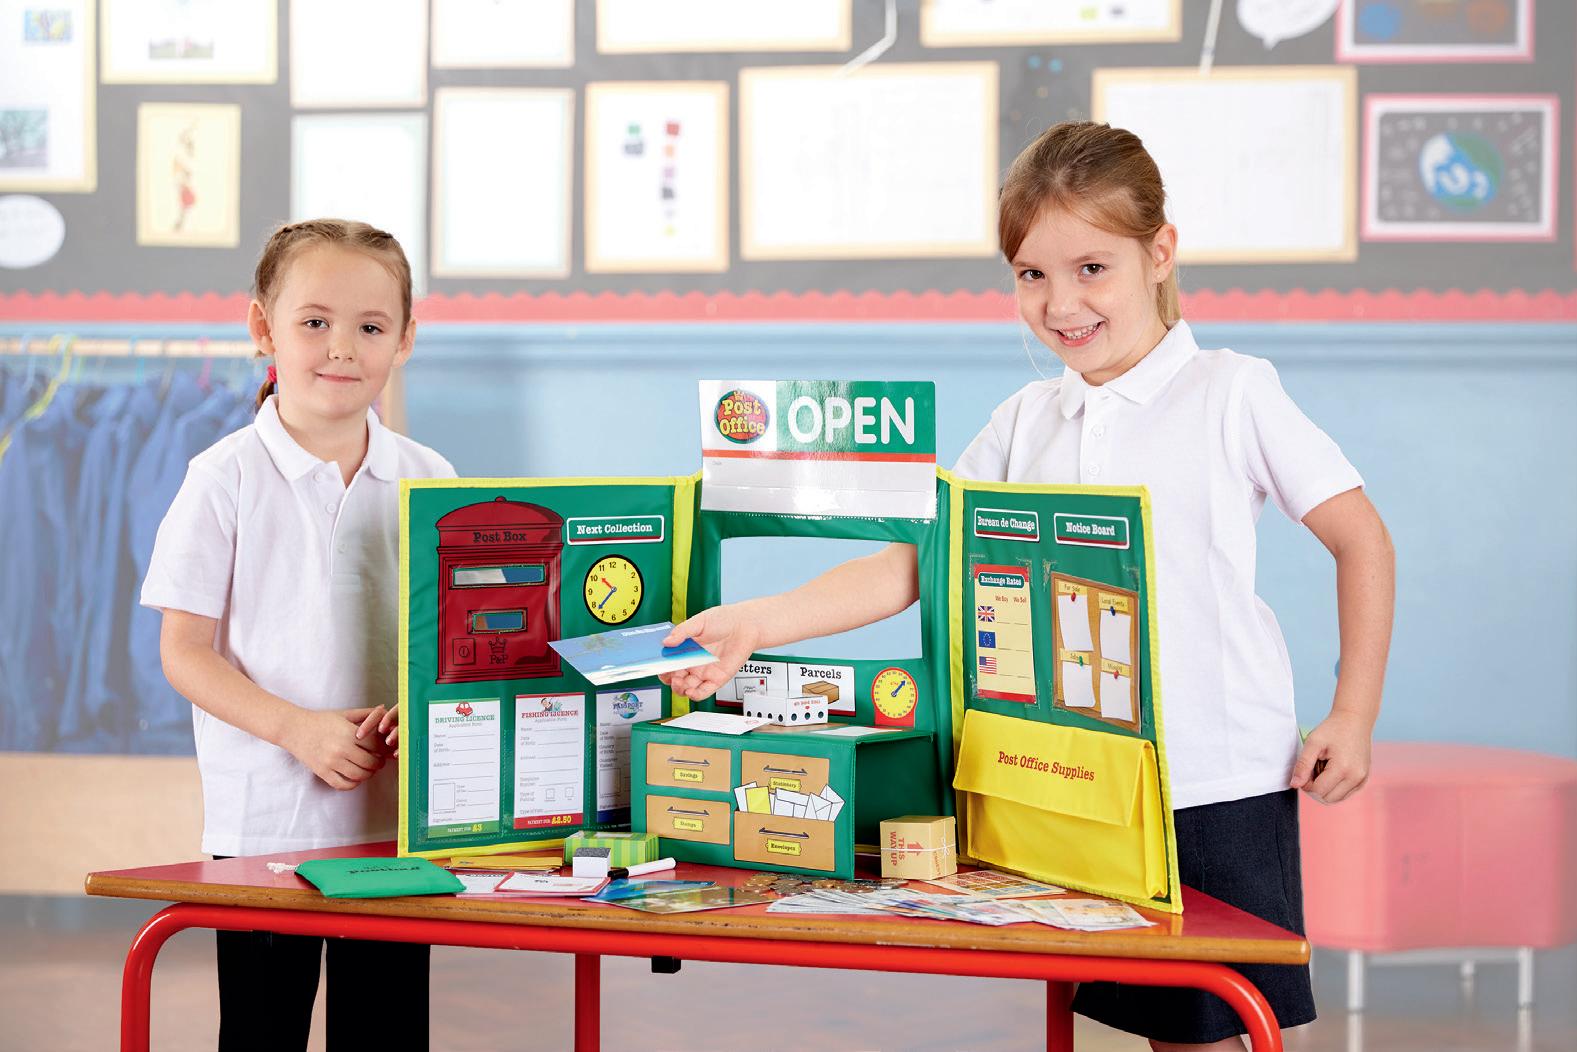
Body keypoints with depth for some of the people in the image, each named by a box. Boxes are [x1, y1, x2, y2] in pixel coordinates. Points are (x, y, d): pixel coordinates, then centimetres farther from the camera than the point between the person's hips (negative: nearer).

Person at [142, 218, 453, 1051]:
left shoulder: (427, 480, 4)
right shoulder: (227, 477, -5)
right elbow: (184, 650, -5)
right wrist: (297, 728, -18)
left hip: (398, 815, 3)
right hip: (265, 818, -3)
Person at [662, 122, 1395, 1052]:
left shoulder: (1232, 394, -3)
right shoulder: (1025, 424, 8)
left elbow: (1363, 540, -1)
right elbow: (915, 563, 4)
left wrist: (1353, 719, -6)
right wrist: (754, 625, -7)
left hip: (1221, 781, -4)